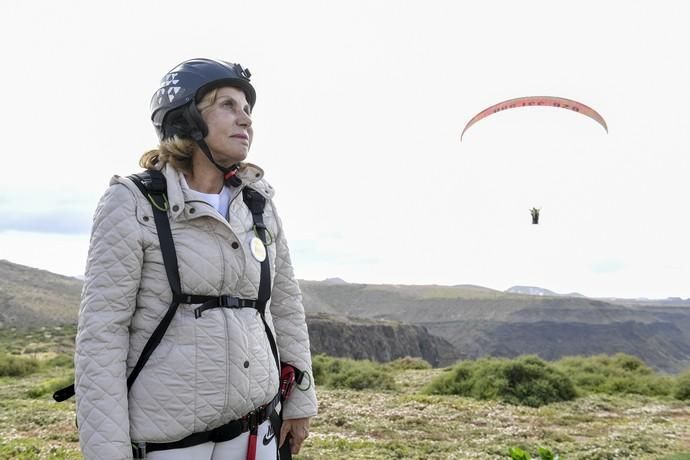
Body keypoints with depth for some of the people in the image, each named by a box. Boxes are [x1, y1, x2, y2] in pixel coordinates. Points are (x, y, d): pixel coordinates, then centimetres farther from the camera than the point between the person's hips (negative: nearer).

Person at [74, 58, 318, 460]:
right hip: (165, 427, -4)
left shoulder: (258, 204, 3)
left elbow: (285, 303, 9)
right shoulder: (134, 204, -10)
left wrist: (300, 402, 10)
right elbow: (101, 331, -12)